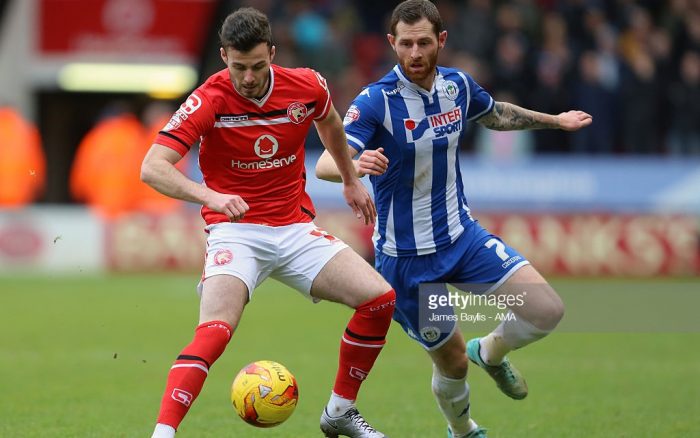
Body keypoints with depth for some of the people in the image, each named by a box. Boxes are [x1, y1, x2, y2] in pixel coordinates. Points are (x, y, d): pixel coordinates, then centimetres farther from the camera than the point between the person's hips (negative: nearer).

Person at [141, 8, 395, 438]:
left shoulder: (307, 87, -5)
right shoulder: (209, 101, -17)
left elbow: (329, 122, 22)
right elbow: (152, 168, -25)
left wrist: (350, 180, 30)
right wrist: (209, 196, -40)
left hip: (295, 229, 5)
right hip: (236, 231, -5)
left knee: (380, 298, -7)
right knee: (214, 331, -29)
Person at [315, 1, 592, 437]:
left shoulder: (458, 85, -2)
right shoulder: (375, 101, -20)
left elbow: (496, 114, 22)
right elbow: (325, 164, -32)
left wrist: (556, 120, 29)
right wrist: (354, 164, -54)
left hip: (461, 234, 5)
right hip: (406, 255, -5)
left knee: (547, 310, -12)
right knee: (452, 361, 5)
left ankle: (490, 352, 21)